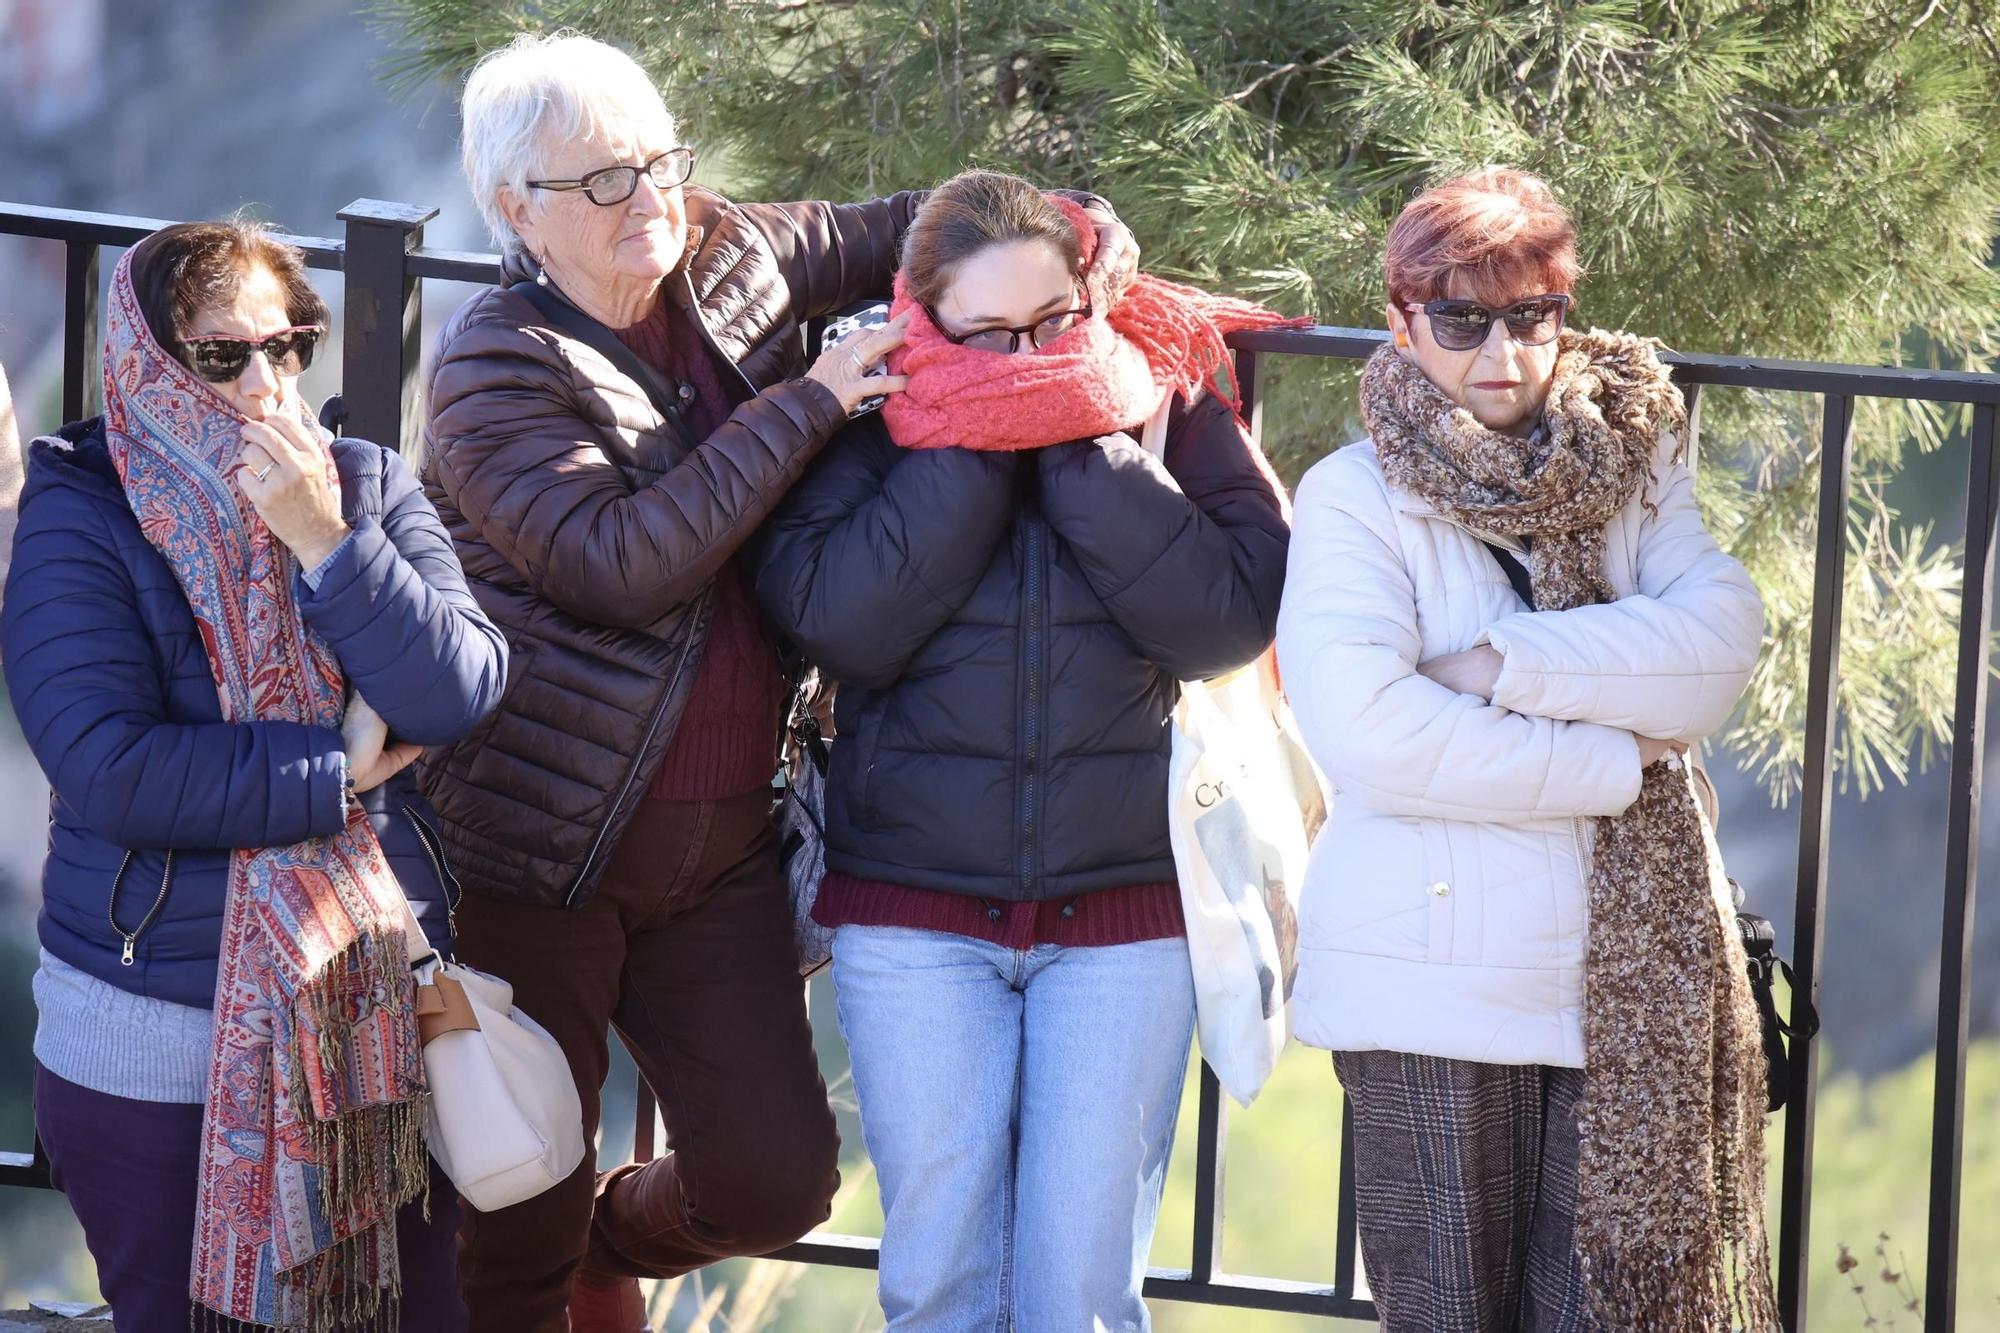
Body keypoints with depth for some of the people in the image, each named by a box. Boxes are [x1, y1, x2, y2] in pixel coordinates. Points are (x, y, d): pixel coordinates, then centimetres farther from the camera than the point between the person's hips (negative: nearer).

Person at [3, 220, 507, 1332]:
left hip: (379, 1018, 4)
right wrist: (339, 772, -15)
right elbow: (107, 769, -21)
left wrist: (325, 542, -21)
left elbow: (462, 694, -11)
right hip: (157, 1049, -3)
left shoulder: (371, 488, 2)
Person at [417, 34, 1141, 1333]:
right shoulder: (495, 370, -11)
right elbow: (623, 563, -24)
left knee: (776, 1180, 2)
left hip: (723, 848, 6)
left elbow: (908, 228, 20)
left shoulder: (725, 263, 5)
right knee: (520, 1225, 1)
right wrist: (807, 404, -19)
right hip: (541, 860, -5)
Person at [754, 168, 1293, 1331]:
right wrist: (975, 442, -15)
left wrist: (1083, 443, -15)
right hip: (915, 915, 0)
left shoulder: (1168, 403, 1)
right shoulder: (879, 427, 0)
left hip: (1124, 917, 0)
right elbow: (836, 619, -16)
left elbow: (1234, 617, -13)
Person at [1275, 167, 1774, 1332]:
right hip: (1438, 986, -3)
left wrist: (1507, 663, -16)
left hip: (1624, 982, 3)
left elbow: (1723, 641, -8)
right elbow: (1367, 729, -17)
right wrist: (1614, 763, -12)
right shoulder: (1355, 496, -2)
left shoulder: (1632, 470, 10)